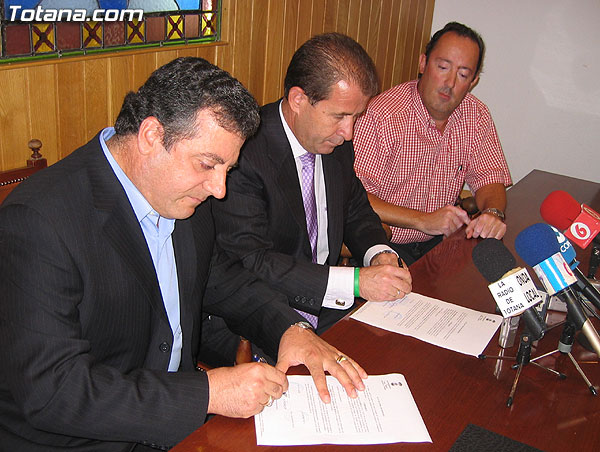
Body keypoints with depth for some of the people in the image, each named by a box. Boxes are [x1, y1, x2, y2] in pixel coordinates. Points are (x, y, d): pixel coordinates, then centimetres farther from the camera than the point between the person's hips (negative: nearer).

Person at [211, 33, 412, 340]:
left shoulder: (337, 141, 3)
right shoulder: (243, 153, -20)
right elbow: (249, 261, -24)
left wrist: (378, 253, -5)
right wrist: (355, 282, -26)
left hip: (330, 308, 7)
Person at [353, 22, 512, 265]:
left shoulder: (476, 116, 1)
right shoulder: (381, 115, -18)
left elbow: (489, 178, 6)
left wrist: (493, 212, -18)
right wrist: (424, 220, -26)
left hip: (439, 242, 6)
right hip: (384, 243, -6)